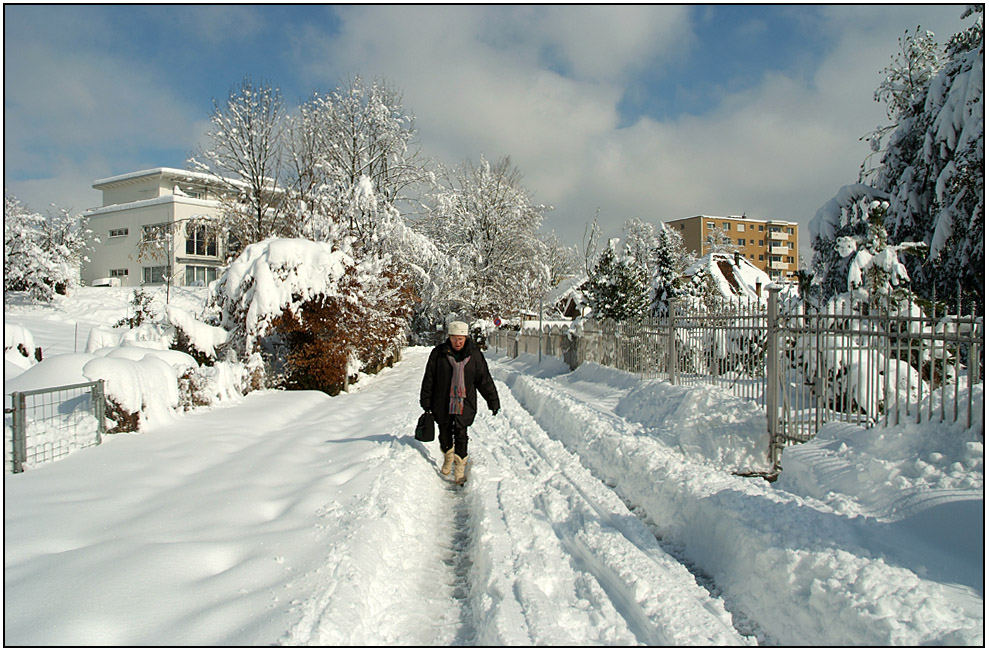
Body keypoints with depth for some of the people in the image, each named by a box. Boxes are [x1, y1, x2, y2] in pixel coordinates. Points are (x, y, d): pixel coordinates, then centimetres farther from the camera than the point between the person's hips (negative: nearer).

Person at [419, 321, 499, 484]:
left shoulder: (474, 354, -1)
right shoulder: (439, 353, -3)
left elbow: (485, 379, 4)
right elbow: (429, 379, 3)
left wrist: (493, 401, 5)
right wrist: (426, 402, 3)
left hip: (465, 403, -1)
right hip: (442, 403, 1)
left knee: (461, 435, -6)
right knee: (445, 434, 12)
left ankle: (460, 468, 8)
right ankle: (448, 457, 39)